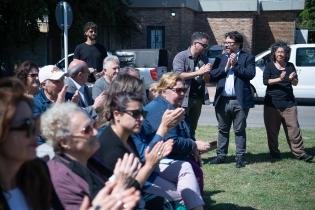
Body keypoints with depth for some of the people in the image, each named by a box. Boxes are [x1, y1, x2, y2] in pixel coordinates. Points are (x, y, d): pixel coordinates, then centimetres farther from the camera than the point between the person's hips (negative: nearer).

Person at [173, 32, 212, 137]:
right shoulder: (181, 57, -4)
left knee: (192, 129, 10)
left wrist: (206, 73, -2)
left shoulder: (204, 59, 15)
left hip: (197, 99, 6)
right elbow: (178, 75, -18)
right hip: (183, 99, -6)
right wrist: (198, 72, -18)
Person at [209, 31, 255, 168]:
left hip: (240, 100, -3)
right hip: (222, 100, 4)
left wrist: (235, 65, -12)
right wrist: (226, 67, -8)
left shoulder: (247, 58, 3)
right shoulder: (221, 58, 13)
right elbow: (212, 75, 3)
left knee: (240, 130, 5)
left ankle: (240, 157, 13)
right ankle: (221, 155, 21)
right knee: (222, 130, 12)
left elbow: (250, 74, -11)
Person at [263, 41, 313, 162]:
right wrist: (279, 79, -21)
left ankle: (299, 152, 0)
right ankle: (274, 152, 18)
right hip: (272, 103, -2)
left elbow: (296, 83, 13)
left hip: (288, 102, 2)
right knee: (272, 129, 5)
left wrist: (292, 79, -10)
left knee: (294, 128, -3)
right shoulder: (269, 66, 2)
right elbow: (265, 81, -9)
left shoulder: (290, 66, 10)